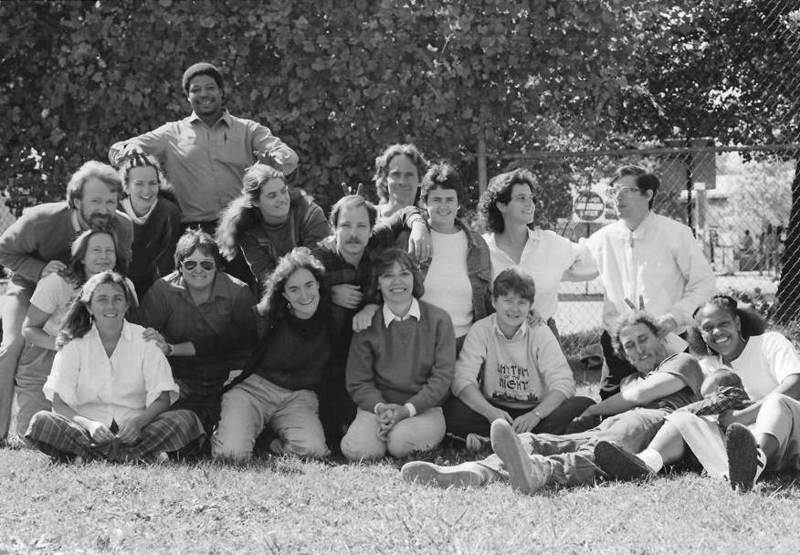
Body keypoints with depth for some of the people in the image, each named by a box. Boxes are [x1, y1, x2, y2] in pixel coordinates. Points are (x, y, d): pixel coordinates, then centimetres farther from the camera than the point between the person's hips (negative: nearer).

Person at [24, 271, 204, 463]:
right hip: (86, 431, -1)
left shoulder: (145, 339, 5)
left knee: (186, 419, -25)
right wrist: (90, 425, -25)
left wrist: (138, 422, -23)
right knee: (41, 422, -29)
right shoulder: (74, 344, 4)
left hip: (134, 431, 1)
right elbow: (59, 405, -4)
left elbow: (161, 400, -1)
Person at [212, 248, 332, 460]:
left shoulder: (333, 317, -2)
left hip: (299, 397, 1)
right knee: (232, 454, -27)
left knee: (313, 449, -32)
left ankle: (279, 444, 3)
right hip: (253, 389, -1)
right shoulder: (266, 317, -8)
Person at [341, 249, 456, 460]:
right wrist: (380, 408, -19)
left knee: (400, 442, -34)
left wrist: (407, 409, -16)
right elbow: (358, 382, 2)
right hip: (378, 406, 1)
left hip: (424, 408, -1)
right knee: (356, 449, -29)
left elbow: (442, 377, -3)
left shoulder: (438, 319, 3)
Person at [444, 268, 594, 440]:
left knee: (585, 406, -26)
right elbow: (462, 380, -14)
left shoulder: (541, 333, -3)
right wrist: (490, 412, -33)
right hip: (494, 408, 0)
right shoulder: (480, 331, -3)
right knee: (452, 411, -29)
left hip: (536, 409, 0)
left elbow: (563, 383, -14)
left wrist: (535, 415, -32)